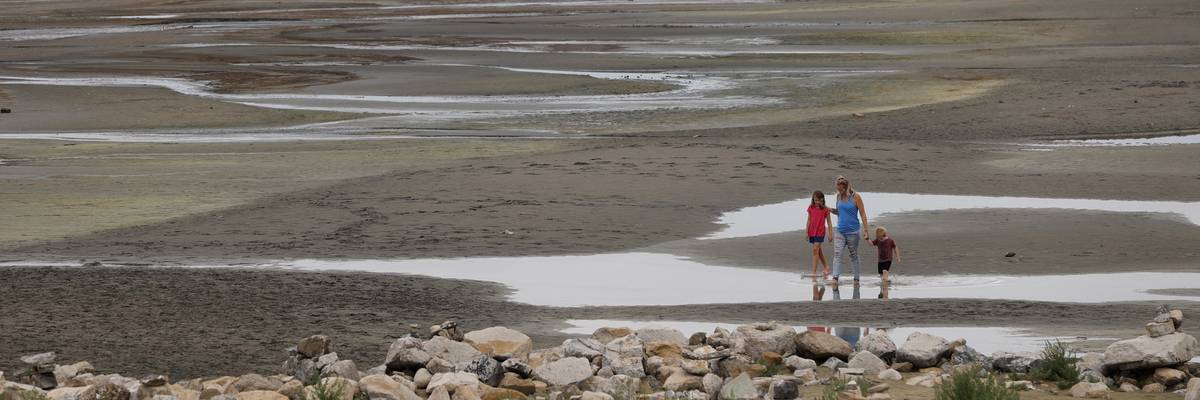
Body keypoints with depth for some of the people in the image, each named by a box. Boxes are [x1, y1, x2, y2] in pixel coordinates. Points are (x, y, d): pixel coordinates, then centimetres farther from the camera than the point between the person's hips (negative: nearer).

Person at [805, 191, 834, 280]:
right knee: (818, 251, 16)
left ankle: (814, 272, -15)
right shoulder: (811, 208, 4)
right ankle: (826, 267, 33)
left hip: (820, 232, -5)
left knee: (815, 250, -14)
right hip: (812, 232, 5)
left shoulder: (825, 209, -5)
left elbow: (829, 222, 0)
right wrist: (806, 231, 7)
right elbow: (809, 220, 10)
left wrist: (830, 233, -2)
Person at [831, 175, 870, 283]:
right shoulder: (839, 196, 6)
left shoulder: (855, 197, -9)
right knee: (837, 254, -10)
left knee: (853, 256, 7)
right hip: (840, 231, 4)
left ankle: (856, 279, 19)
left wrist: (865, 231, -12)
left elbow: (863, 214, -7)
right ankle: (835, 278, -16)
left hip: (853, 231, -4)